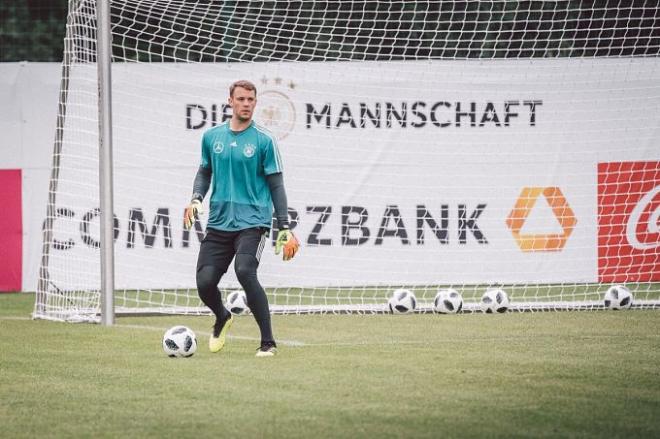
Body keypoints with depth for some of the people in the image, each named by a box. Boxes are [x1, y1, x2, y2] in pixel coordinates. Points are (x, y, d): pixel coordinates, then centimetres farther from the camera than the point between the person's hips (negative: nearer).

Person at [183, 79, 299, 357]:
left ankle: (268, 342, -18)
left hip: (252, 222, -4)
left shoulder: (264, 141, -3)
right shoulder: (212, 136, 8)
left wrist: (284, 228, -4)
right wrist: (196, 198, 2)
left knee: (245, 272, -27)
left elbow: (276, 185, 0)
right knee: (205, 282, -5)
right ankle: (222, 319, 32)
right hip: (219, 222, 4)